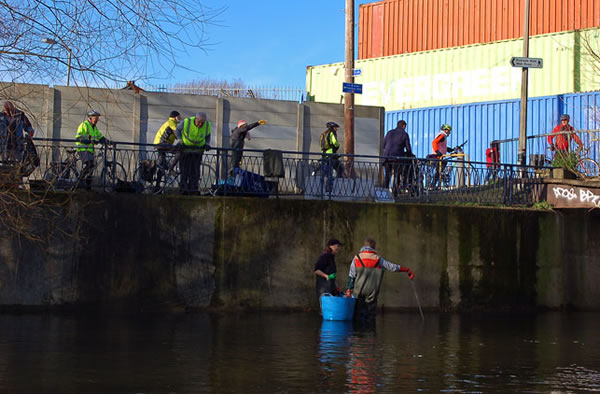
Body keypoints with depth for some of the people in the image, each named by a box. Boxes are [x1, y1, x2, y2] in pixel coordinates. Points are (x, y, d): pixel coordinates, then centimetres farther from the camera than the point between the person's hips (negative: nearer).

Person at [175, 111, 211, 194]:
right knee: (185, 168, -7)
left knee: (195, 170, -2)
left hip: (198, 149, 2)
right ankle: (183, 187, -1)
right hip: (186, 148, -2)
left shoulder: (207, 125, -13)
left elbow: (208, 136, 7)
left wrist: (207, 144, -9)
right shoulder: (186, 122, -22)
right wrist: (181, 140, -11)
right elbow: (177, 130, -3)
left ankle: (193, 188, 3)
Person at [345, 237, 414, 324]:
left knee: (359, 315, 5)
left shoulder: (357, 258, 1)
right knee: (370, 317, 7)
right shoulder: (378, 259, 0)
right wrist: (408, 270, 13)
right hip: (372, 291, 0)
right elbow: (393, 267, 4)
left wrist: (349, 289, 4)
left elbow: (351, 276, -1)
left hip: (358, 291, 0)